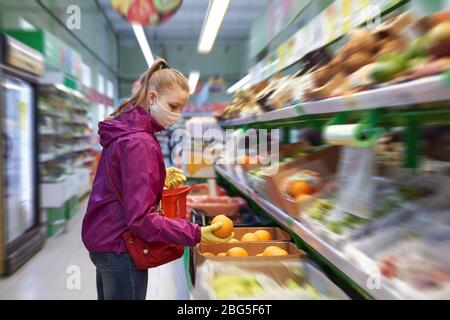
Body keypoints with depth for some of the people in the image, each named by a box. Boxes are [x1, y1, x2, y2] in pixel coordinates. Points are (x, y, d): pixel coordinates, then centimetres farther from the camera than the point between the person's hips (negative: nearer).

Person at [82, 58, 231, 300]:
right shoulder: (139, 143, -23)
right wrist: (196, 234, -27)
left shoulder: (124, 131, 7)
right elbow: (141, 218, -27)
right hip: (120, 249, -10)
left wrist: (160, 178, 8)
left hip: (104, 240, 10)